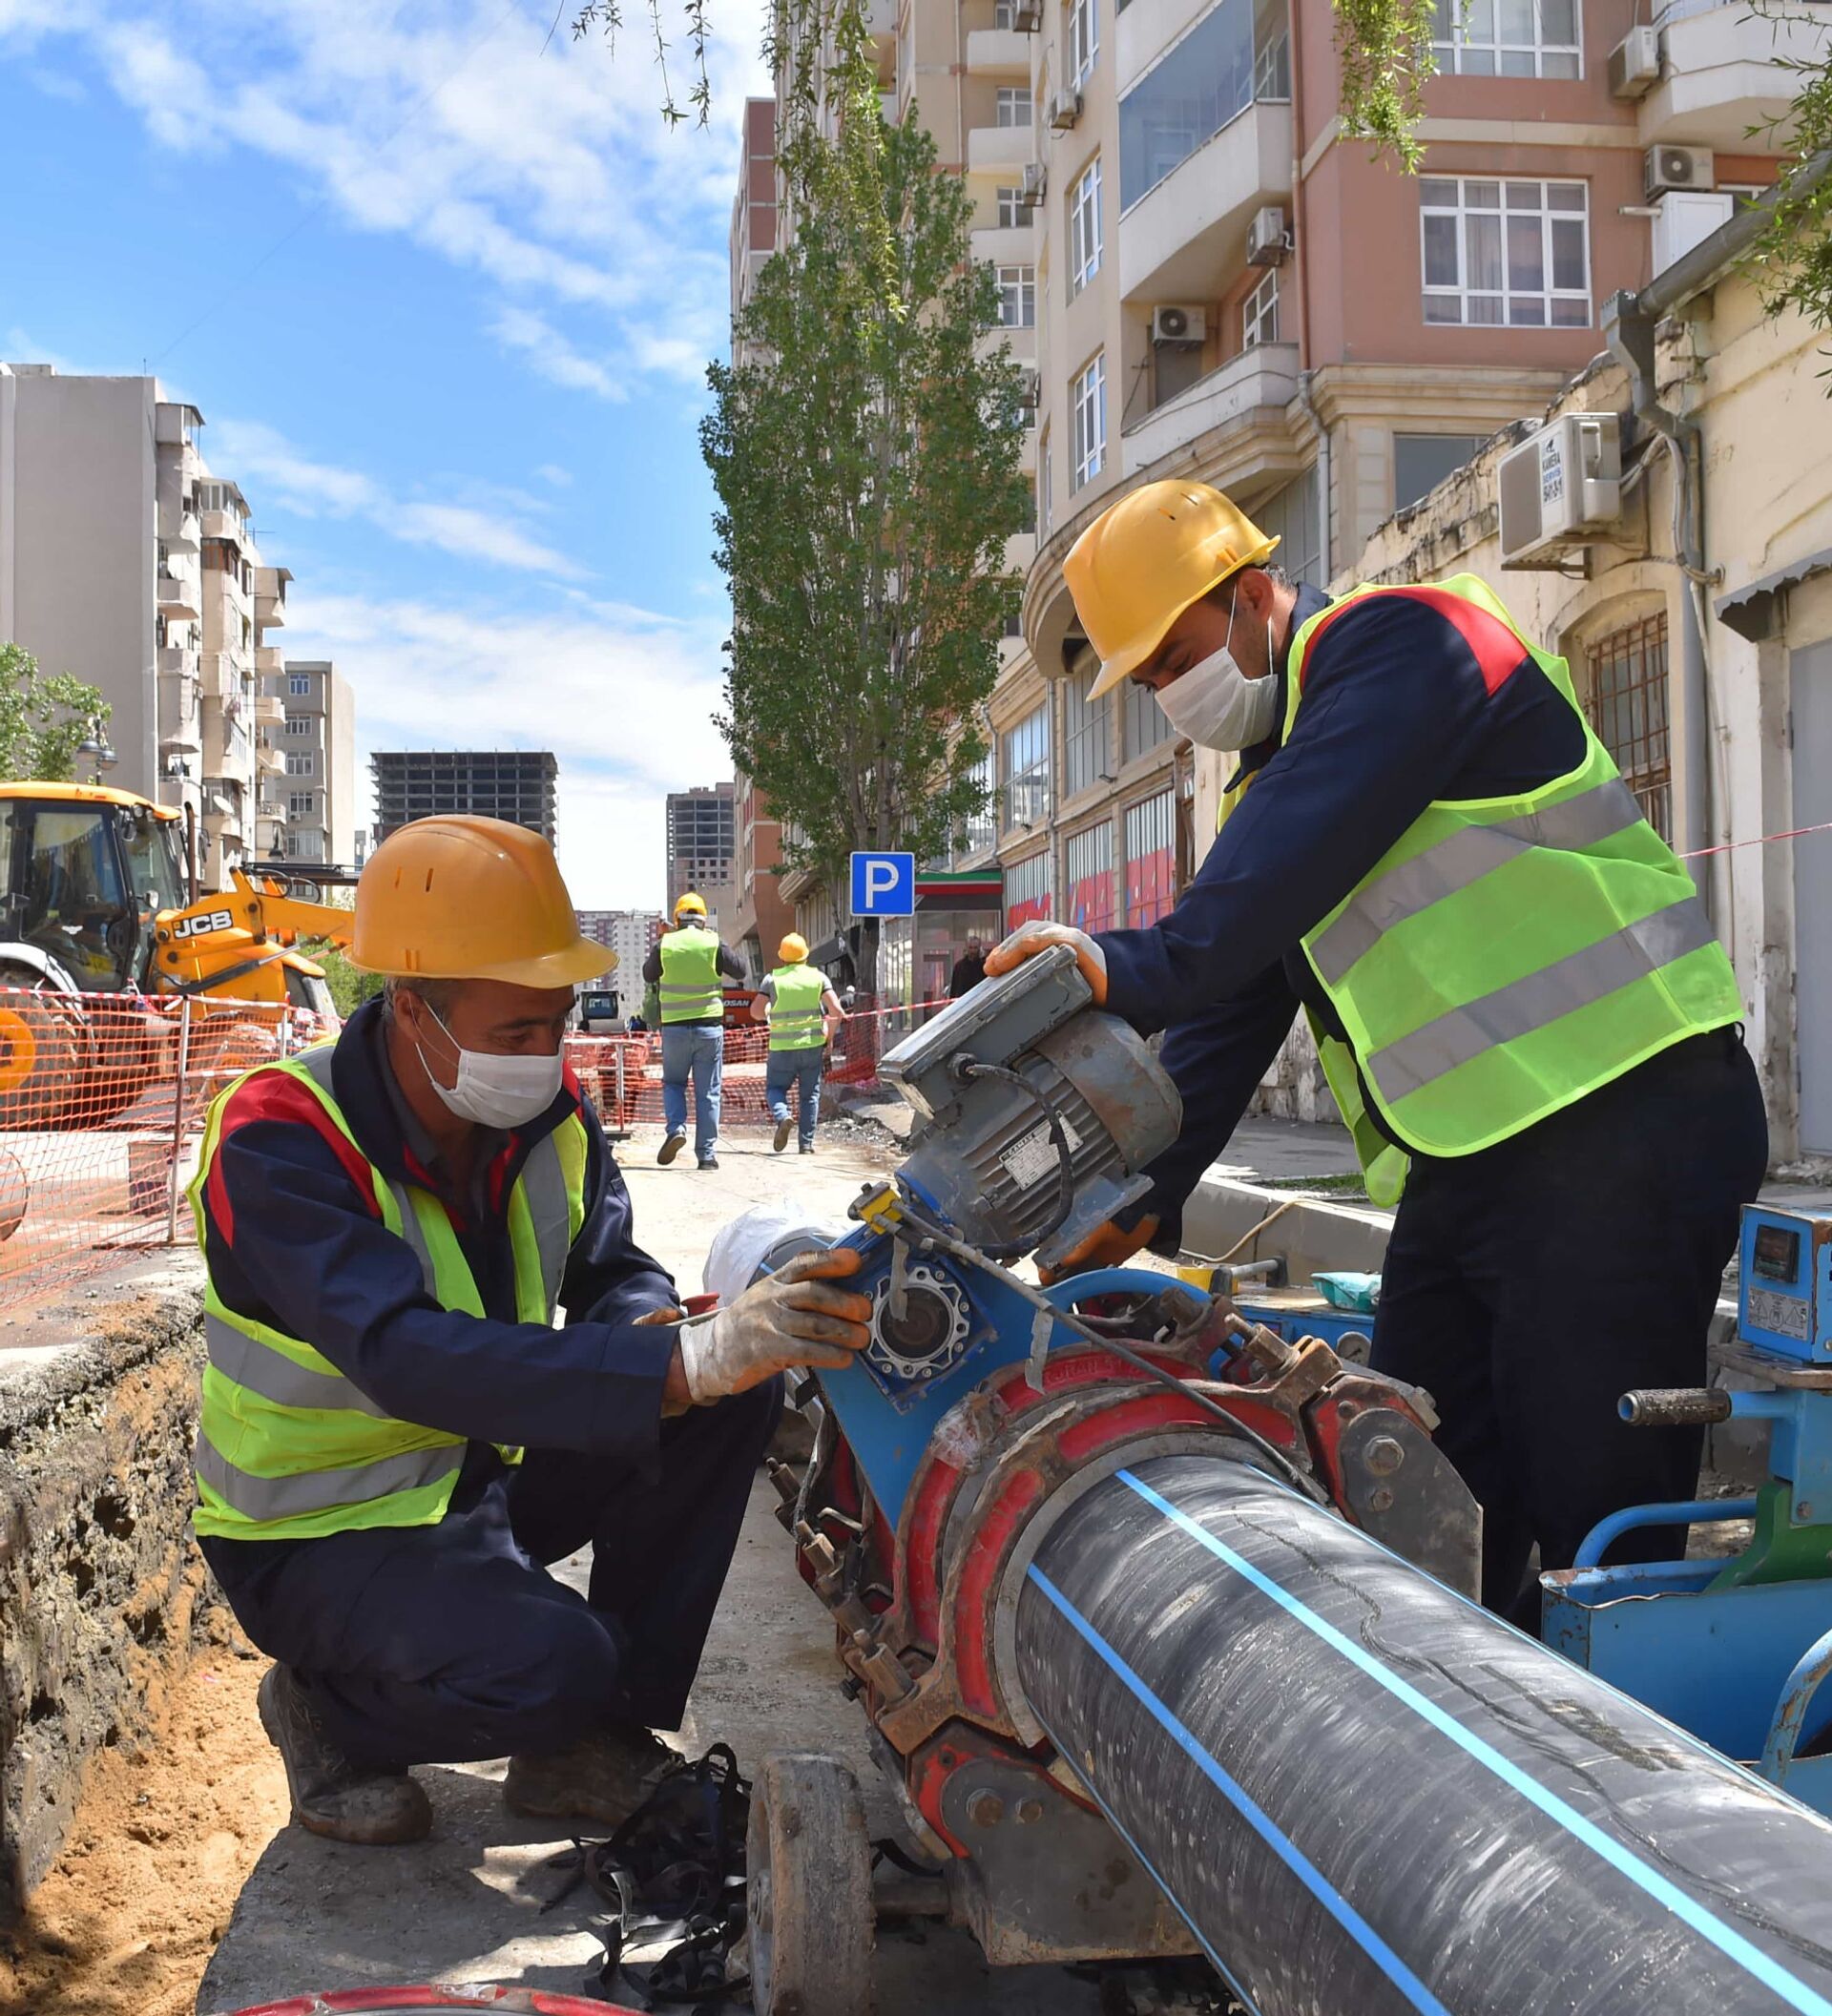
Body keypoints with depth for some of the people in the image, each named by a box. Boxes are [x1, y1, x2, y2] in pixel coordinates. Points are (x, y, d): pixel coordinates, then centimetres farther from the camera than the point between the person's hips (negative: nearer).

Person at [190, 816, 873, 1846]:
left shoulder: (550, 1107, -6)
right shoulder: (278, 1143, -27)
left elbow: (613, 1274, 0)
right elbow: (407, 1356, -41)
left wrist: (655, 1326, -27)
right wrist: (689, 1361, -50)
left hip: (484, 1473, 7)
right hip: (326, 1531, -7)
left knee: (735, 1394, -12)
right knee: (552, 1667, -32)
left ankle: (598, 1741, -1)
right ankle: (326, 1709, 2)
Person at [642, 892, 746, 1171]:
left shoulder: (664, 944, -2)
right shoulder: (714, 943, -4)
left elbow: (649, 975, 14)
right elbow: (739, 971, 8)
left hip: (674, 1027, 0)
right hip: (709, 1026, 0)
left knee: (673, 1083, 18)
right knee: (708, 1092, 6)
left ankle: (676, 1128, -7)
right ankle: (706, 1154, 5)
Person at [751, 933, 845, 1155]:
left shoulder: (773, 979, -1)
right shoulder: (818, 976, 2)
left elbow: (756, 1011, -7)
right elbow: (836, 1011, -7)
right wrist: (829, 1036, 7)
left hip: (782, 1047, -1)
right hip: (812, 1045, 1)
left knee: (775, 1087, 14)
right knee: (809, 1094, 11)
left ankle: (782, 1116, -16)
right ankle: (806, 1143, 7)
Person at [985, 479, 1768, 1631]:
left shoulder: (1400, 639, -7)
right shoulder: (1270, 779, 20)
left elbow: (1304, 845, -26)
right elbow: (1234, 1012, 20)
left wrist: (1139, 968, -35)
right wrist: (1150, 1194, 13)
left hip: (1618, 1124, -9)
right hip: (1463, 1162, 9)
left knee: (1595, 1516, -7)